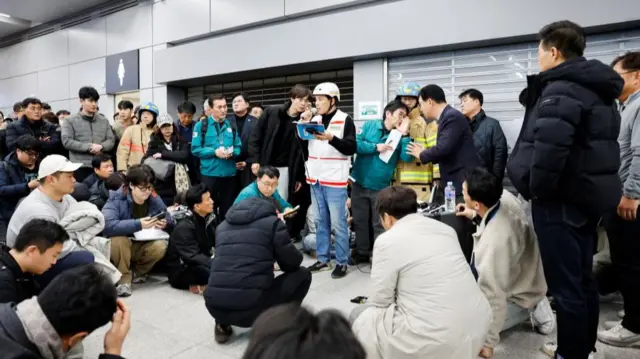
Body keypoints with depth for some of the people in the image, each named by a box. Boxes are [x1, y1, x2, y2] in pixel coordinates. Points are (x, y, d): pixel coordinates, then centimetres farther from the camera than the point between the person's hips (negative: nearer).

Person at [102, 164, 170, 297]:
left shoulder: (155, 200, -8)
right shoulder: (116, 198, -22)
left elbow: (168, 219, 6)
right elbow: (107, 225, -38)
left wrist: (165, 223, -20)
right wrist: (138, 224, -41)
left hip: (143, 247, 4)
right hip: (120, 246, -3)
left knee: (161, 246, -26)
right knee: (119, 240, -36)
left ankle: (140, 272, 4)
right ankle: (124, 278, -14)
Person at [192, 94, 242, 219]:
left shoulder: (231, 125, 9)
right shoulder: (201, 125, -2)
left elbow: (238, 147, 10)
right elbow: (195, 149, -7)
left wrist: (232, 153, -12)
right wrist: (215, 152, -17)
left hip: (229, 174, 3)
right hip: (209, 173, -3)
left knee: (227, 208, 13)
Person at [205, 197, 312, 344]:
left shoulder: (222, 226, 22)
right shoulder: (272, 221, 6)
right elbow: (292, 262, 5)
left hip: (214, 306, 5)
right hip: (251, 306, -5)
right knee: (302, 275, 16)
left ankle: (223, 325, 18)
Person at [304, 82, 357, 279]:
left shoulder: (345, 120, -4)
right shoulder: (314, 119, 13)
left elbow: (351, 148, -10)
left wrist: (331, 138, -23)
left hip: (334, 180, -6)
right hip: (315, 179, 6)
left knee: (337, 223, -1)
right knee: (321, 222, 12)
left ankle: (342, 262, 10)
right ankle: (323, 259, 22)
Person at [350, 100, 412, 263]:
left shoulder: (400, 136, 0)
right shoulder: (369, 125, 0)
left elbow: (407, 158, -13)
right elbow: (355, 144, -9)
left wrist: (404, 135, -17)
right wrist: (376, 147, -18)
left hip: (380, 187, -1)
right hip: (359, 183, 1)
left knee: (380, 224, 6)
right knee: (360, 221, 13)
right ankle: (362, 253, 29)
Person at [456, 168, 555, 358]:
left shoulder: (493, 243, -43)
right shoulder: (505, 197, -21)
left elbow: (493, 297, -35)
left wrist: (487, 343, -25)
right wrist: (475, 215, 9)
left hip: (518, 292, -8)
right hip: (527, 276, 8)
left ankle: (530, 308, 2)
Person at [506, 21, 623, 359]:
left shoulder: (561, 89, -16)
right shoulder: (598, 89, 16)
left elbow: (549, 145, -32)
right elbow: (595, 143, 19)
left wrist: (537, 188, -18)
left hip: (560, 199, -10)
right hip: (588, 195, 10)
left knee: (565, 284, 0)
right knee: (582, 278, 18)